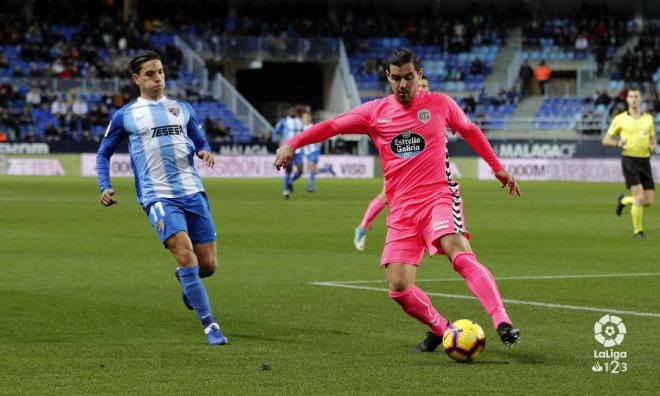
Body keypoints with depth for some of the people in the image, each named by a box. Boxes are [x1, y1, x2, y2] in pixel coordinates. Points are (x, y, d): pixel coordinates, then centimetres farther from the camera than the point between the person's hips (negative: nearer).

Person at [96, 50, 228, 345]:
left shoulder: (182, 108, 15)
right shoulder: (125, 116, 7)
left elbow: (200, 142, 22)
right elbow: (104, 152, 17)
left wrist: (205, 152, -3)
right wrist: (104, 187, 2)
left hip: (192, 192, 4)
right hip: (158, 196, -4)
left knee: (208, 265, 1)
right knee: (185, 254, -22)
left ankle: (185, 280, 39)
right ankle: (210, 326, -17)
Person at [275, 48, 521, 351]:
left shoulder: (440, 104, 4)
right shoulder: (375, 111, 6)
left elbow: (470, 131, 21)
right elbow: (332, 126, 10)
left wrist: (498, 168, 27)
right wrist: (293, 144, -3)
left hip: (439, 198, -3)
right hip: (402, 211, 3)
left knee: (459, 254, -31)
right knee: (398, 288, -8)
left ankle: (502, 322, -37)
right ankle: (440, 329, 17)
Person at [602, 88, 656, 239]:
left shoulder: (648, 118, 11)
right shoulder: (620, 119, 1)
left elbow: (653, 140, 19)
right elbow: (606, 140, 5)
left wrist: (653, 146, -5)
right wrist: (618, 143, -16)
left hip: (645, 161, 4)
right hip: (629, 160, -4)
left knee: (648, 201, 2)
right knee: (639, 197, -17)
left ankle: (623, 200, 32)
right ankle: (637, 230, 0)